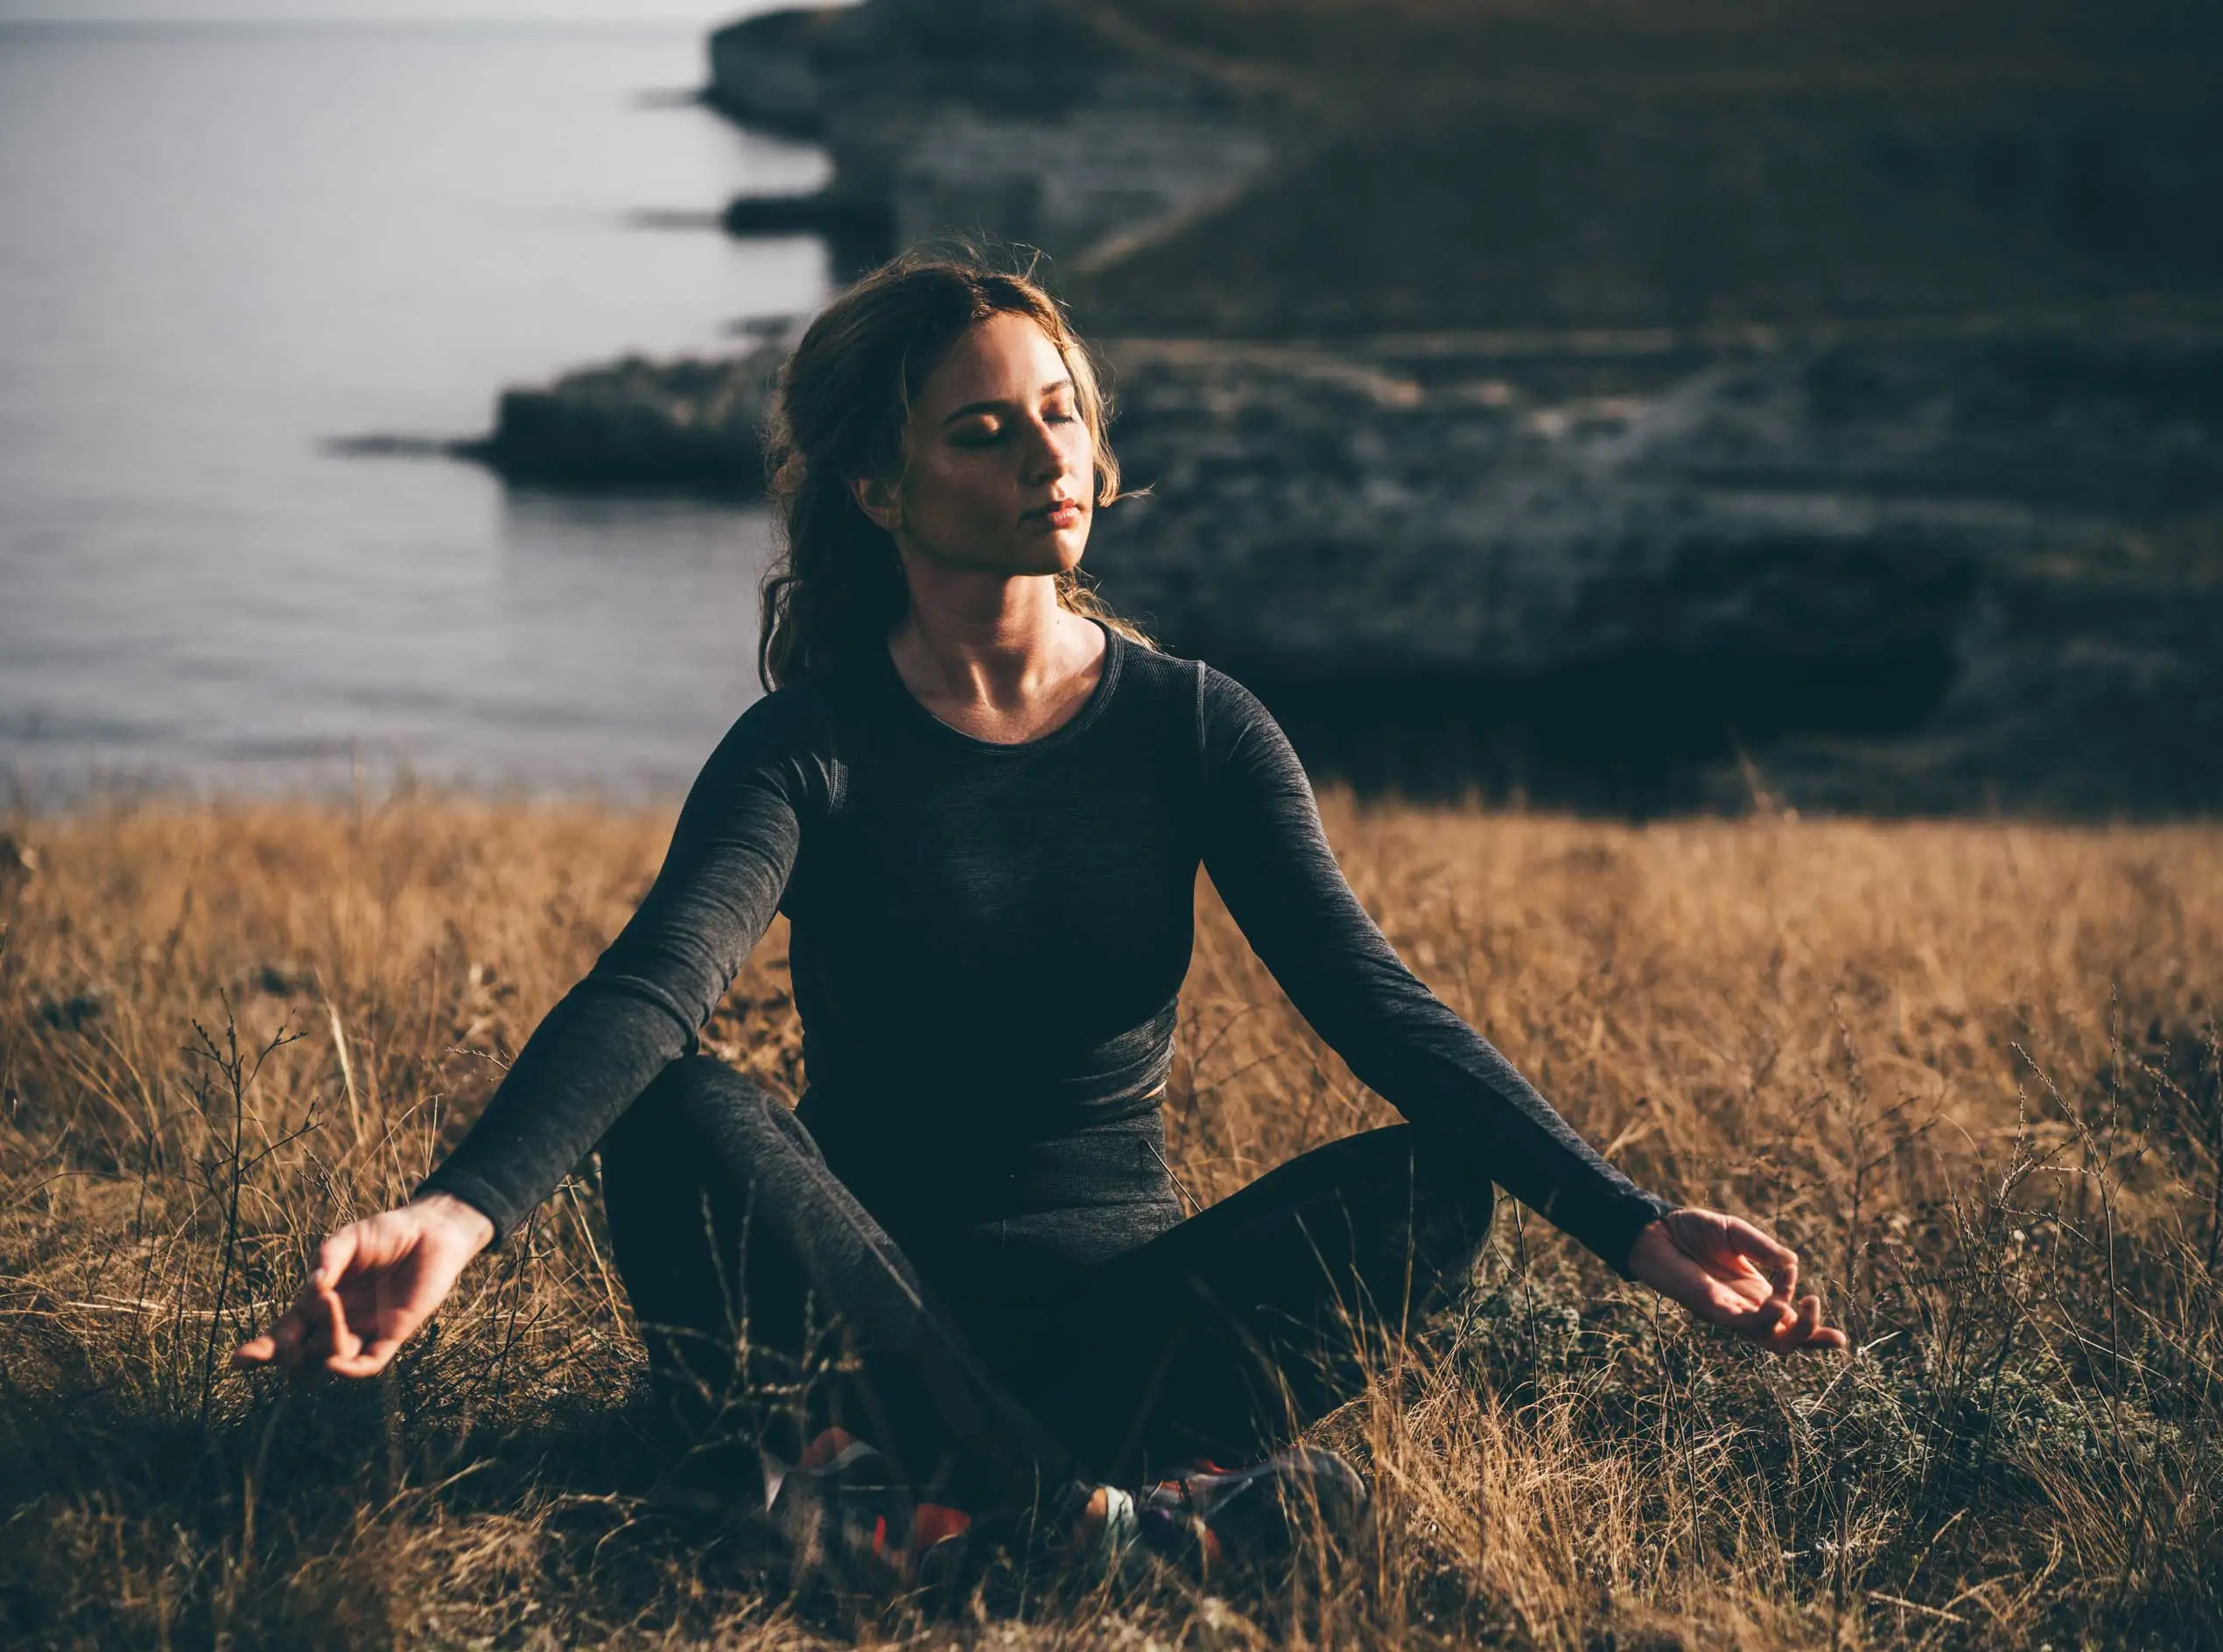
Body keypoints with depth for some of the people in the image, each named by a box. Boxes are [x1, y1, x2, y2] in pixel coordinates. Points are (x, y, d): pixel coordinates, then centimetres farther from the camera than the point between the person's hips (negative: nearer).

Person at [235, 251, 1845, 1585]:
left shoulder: (1195, 728, 2)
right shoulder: (811, 749, -6)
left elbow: (1378, 1005, -8)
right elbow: (649, 989, -24)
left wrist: (1630, 1224, -23)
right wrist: (461, 1214, -45)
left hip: (1127, 1289, 2)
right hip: (871, 1300, -2)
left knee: (1429, 1184, -24)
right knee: (685, 1118, -32)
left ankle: (945, 1484, -37)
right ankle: (1112, 1516, -38)